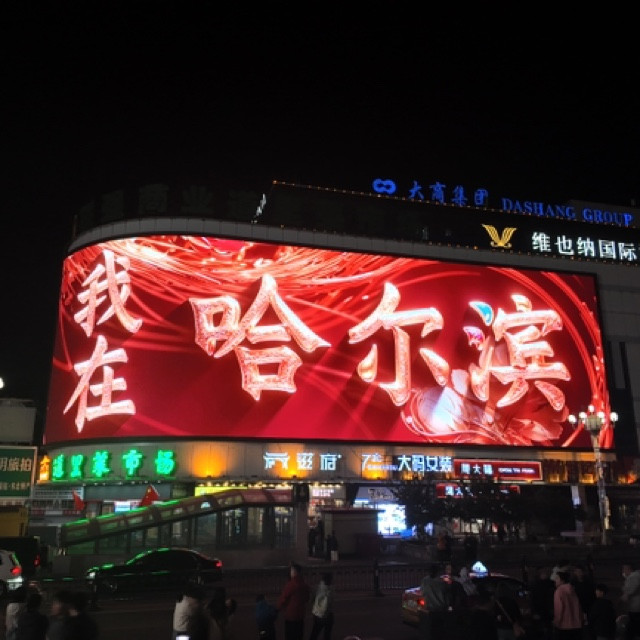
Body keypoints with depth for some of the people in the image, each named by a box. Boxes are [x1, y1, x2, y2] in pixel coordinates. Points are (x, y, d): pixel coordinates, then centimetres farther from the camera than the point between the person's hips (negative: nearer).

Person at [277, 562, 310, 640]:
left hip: (290, 615, -7)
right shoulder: (305, 585, 2)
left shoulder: (291, 585, -20)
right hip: (301, 615, 7)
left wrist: (279, 608, 5)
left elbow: (283, 598, -12)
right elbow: (307, 597, 15)